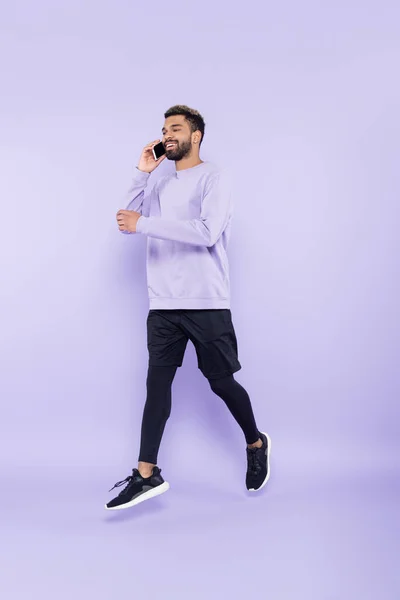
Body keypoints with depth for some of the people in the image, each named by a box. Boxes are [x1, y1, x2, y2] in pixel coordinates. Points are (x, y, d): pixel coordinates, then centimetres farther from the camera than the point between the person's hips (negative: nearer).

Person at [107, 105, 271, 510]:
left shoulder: (212, 177, -3)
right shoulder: (161, 186, 16)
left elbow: (207, 232, -18)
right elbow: (127, 223, 10)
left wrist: (144, 224, -17)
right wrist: (142, 173, 3)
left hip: (206, 304, -5)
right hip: (163, 304, 5)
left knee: (221, 382, 5)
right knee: (157, 383, 0)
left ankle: (256, 444, 31)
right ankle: (147, 475, 5)